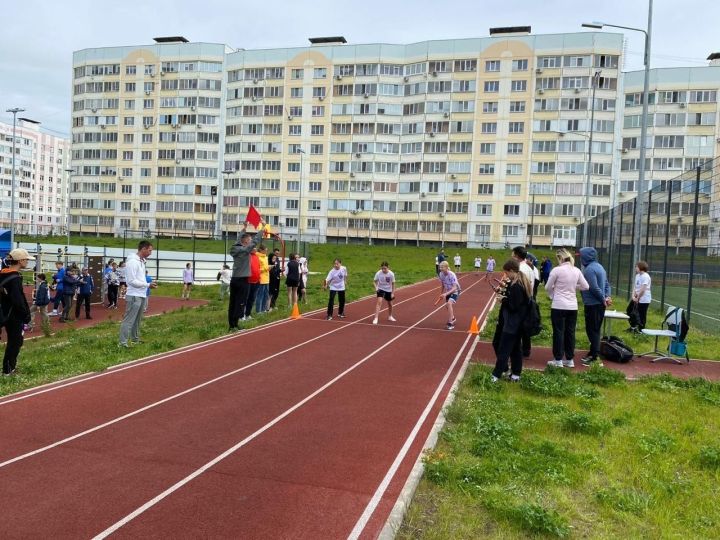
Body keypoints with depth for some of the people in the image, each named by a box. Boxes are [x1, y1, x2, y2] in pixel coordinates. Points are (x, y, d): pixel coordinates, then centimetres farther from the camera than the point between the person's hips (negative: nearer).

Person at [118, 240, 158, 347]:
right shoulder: (133, 262, -15)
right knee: (129, 320, -7)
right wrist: (148, 285, -18)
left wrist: (148, 285, 5)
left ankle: (135, 339, 28)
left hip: (142, 296, 10)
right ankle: (123, 343, -4)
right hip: (134, 296, -10)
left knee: (137, 320, 18)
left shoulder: (141, 261, 14)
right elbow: (131, 281, -19)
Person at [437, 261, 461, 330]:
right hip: (448, 292, 7)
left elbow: (454, 288, -35)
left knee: (449, 303, -28)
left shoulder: (452, 275, -31)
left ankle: (450, 323, -25)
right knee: (447, 306, 17)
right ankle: (452, 318, 48)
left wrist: (446, 294, -45)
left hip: (455, 291, -7)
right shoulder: (441, 274, -13)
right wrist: (441, 294, 12)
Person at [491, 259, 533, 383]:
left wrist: (503, 299, -11)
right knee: (515, 348, 14)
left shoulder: (516, 286, -22)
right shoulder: (521, 283, 9)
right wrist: (504, 292, 5)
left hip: (512, 323, -10)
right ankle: (516, 374, 21)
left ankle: (496, 375, 2)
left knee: (503, 349, -4)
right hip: (518, 322, 10)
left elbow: (513, 306, -24)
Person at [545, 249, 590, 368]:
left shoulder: (557, 270, -11)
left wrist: (552, 295, 15)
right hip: (572, 306, 5)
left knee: (558, 332, 4)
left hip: (559, 306, -5)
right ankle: (570, 359, 18)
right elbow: (586, 287, 8)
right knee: (570, 332, 11)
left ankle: (558, 360, 8)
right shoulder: (576, 271, 3)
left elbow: (548, 287, -3)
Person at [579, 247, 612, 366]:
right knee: (596, 330, 17)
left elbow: (594, 288, -22)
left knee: (592, 330, -4)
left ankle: (595, 357, -3)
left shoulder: (589, 269, -17)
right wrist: (607, 297, 3)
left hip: (592, 304, -10)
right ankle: (593, 353, 26)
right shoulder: (599, 267, 15)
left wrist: (603, 299, -11)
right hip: (599, 304, 10)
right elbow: (607, 284, 16)